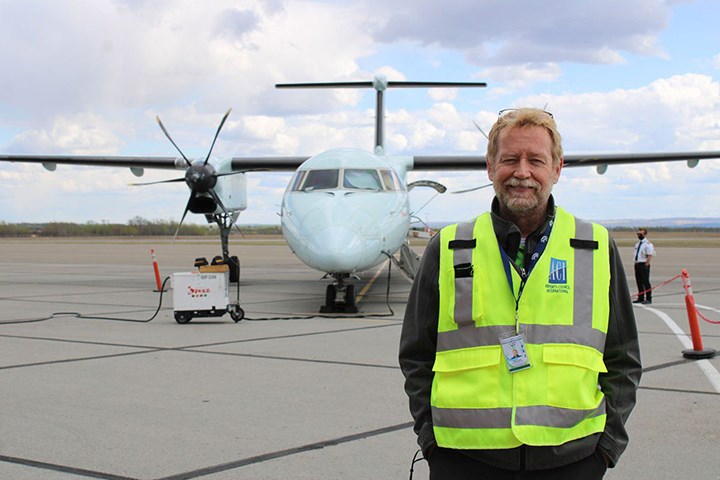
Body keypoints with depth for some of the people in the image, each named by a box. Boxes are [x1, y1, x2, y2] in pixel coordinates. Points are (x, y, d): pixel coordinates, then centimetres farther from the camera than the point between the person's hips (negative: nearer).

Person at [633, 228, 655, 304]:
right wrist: (636, 263, 14)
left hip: (644, 265, -8)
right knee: (639, 282, 11)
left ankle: (648, 299, 1)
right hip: (637, 264, 8)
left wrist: (646, 266, -18)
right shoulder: (637, 244, 16)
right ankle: (640, 298, 19)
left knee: (646, 282, -5)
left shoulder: (648, 244, -11)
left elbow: (650, 256, -15)